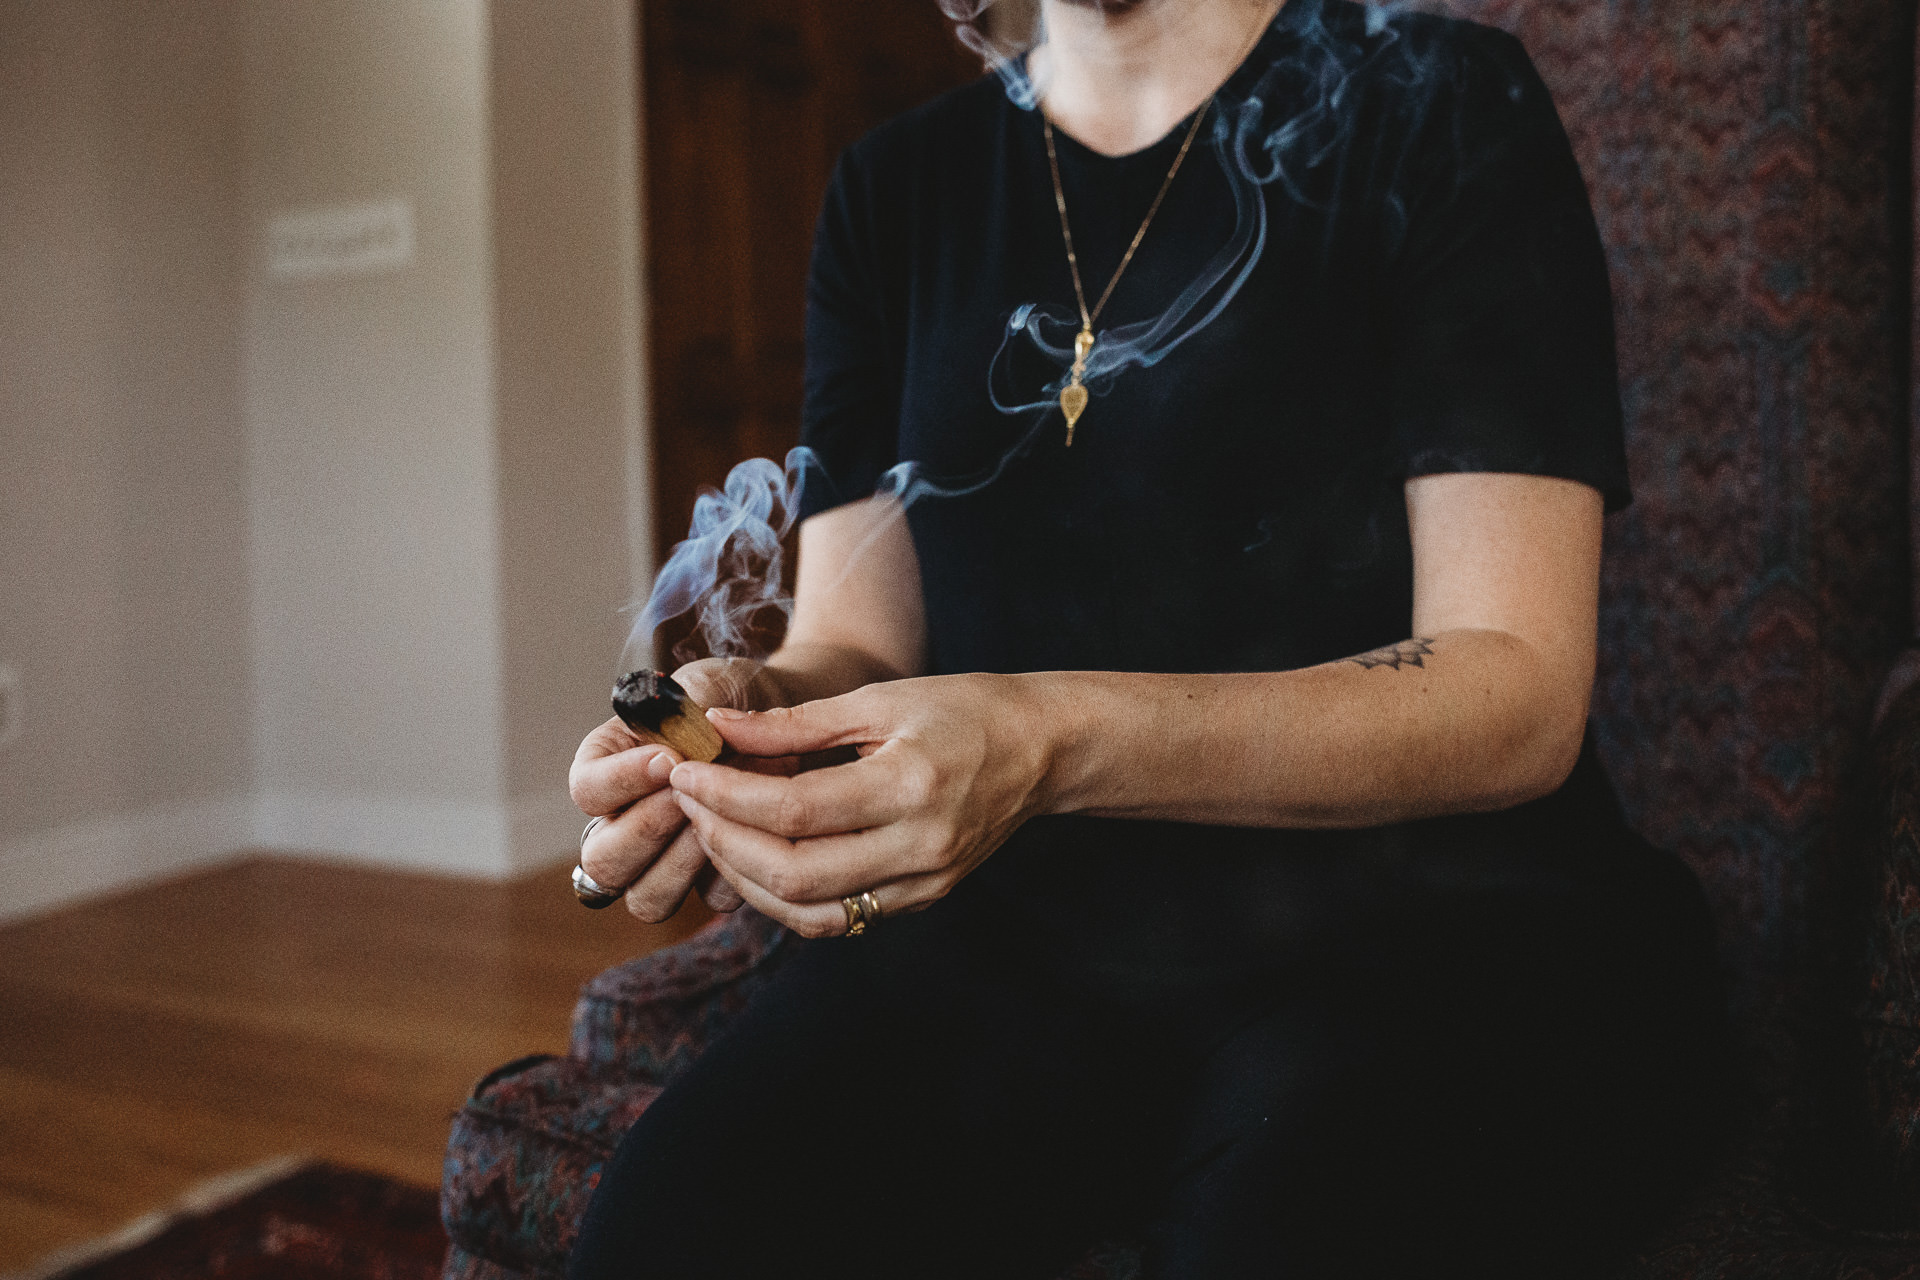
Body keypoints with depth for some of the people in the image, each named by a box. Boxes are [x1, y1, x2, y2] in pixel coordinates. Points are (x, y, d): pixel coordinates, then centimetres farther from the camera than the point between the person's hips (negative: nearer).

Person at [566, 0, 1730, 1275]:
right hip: (1019, 936, 4)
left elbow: (1518, 695, -12)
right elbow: (855, 639, 8)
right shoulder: (898, 187, 12)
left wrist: (1057, 746, -27)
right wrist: (764, 707, -17)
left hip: (1424, 927, -3)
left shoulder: (1437, 112, -2)